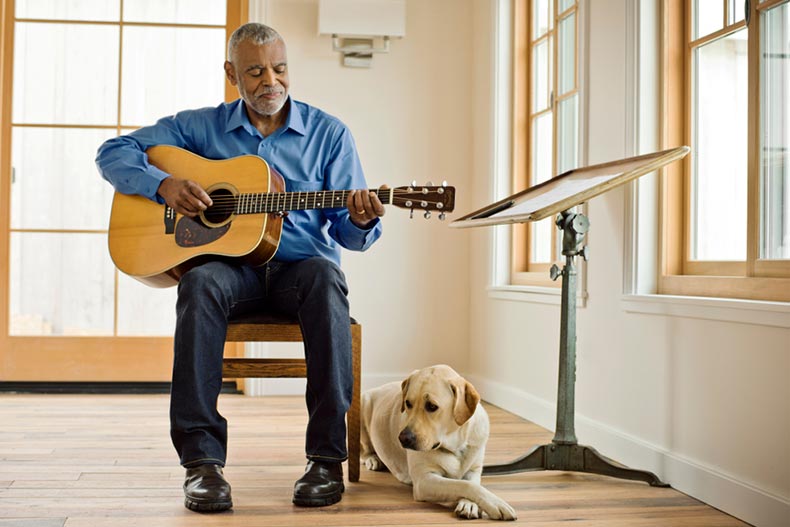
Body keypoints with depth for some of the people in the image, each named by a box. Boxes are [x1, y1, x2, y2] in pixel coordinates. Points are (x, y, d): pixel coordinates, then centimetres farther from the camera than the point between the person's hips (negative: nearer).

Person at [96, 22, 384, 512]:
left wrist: (361, 220, -22)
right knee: (201, 282, -35)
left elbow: (348, 233, 3)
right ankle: (202, 460, -35)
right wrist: (163, 184, -10)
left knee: (324, 276, -36)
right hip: (231, 265, 1)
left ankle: (327, 457, -33)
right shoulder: (202, 126, 9)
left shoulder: (328, 133, 7)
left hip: (299, 266, 0)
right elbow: (114, 152, 8)